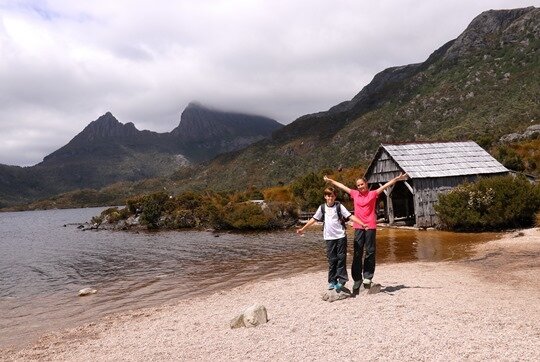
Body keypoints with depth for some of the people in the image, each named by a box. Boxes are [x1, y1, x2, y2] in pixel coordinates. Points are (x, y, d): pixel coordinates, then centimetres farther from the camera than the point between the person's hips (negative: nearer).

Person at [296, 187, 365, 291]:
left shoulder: (339, 206, 1)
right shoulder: (322, 207, 7)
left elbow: (350, 216, -5)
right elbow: (314, 219, 11)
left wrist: (362, 223, -16)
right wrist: (302, 228, 11)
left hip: (341, 236, -2)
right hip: (329, 237, 2)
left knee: (341, 257, -2)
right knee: (332, 259, 4)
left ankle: (341, 280, 6)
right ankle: (332, 281, 13)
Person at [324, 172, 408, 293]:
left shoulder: (373, 193, 4)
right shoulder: (354, 194, 11)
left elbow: (386, 185, 0)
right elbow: (341, 186, 19)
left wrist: (397, 178, -8)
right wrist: (330, 180, 27)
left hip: (370, 226, -2)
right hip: (358, 226, 2)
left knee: (370, 252, 1)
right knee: (357, 253, 2)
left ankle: (367, 276, 10)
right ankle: (357, 280, 7)